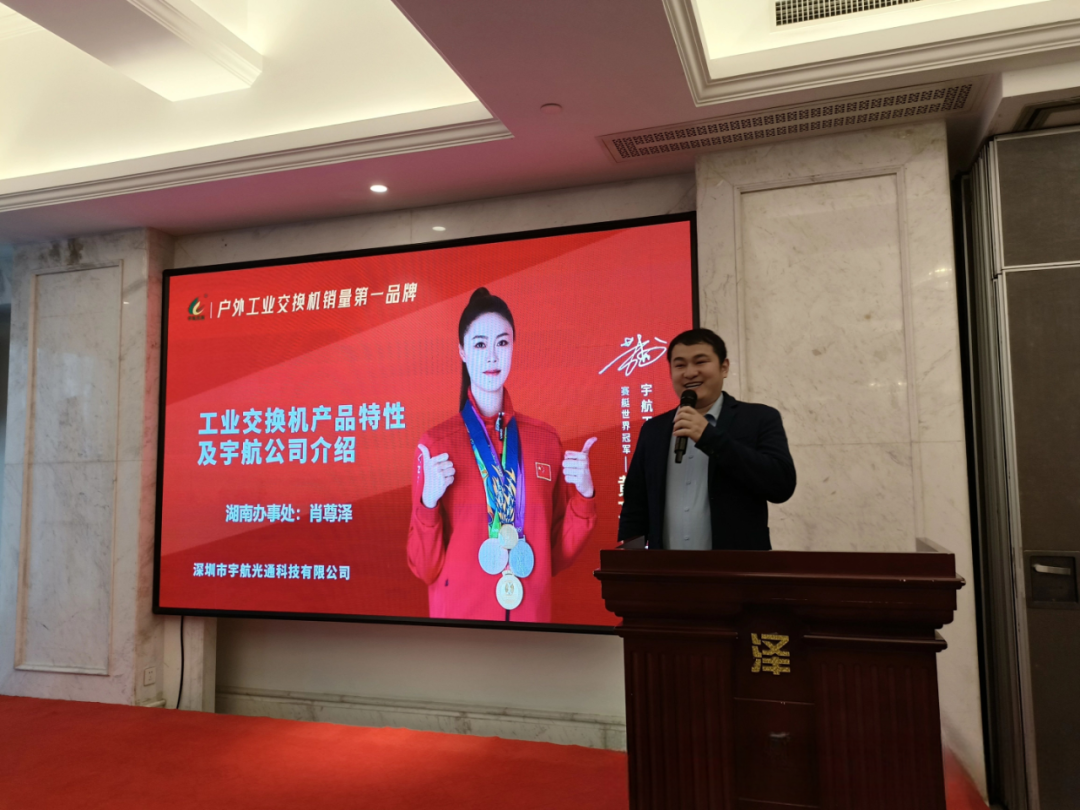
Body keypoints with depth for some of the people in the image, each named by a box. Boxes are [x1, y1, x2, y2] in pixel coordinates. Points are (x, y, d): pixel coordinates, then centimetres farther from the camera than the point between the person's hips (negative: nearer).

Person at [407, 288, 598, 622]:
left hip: (532, 613, 3)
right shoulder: (435, 443, -9)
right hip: (459, 613, -2)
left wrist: (584, 495, -10)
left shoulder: (546, 439, -1)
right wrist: (428, 502, -23)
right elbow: (424, 567, -8)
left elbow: (558, 557, 3)